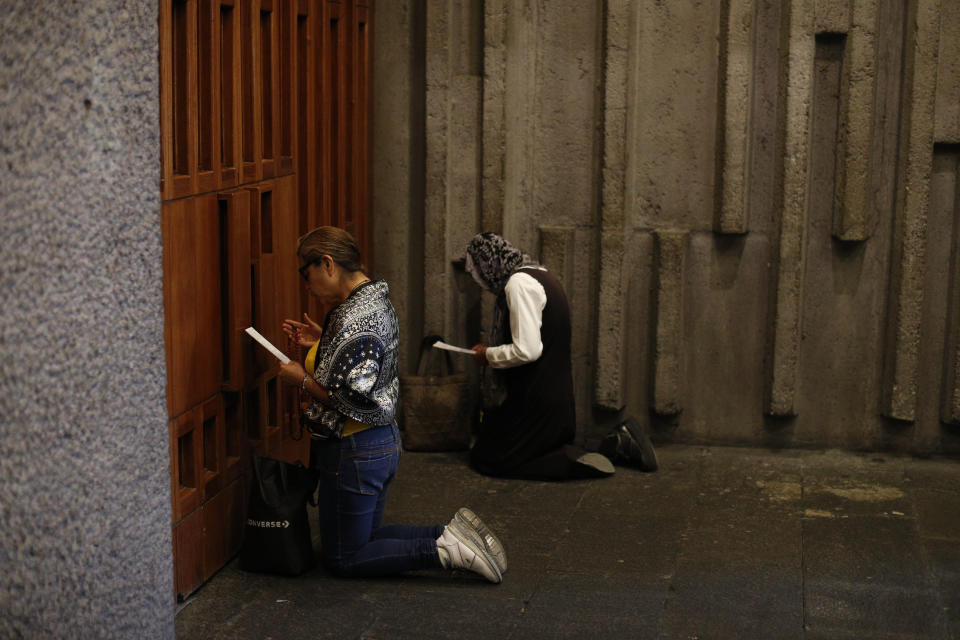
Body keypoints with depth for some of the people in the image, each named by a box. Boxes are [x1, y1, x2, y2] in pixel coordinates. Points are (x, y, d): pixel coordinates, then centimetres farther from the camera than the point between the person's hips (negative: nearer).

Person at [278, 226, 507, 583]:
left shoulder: (354, 320, -25)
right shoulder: (377, 300, 7)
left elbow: (352, 400, -27)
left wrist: (302, 380, -14)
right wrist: (322, 342, 12)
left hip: (354, 452, -10)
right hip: (383, 442, 10)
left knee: (343, 558, 5)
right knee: (365, 537, 22)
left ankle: (445, 551, -6)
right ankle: (452, 534, 9)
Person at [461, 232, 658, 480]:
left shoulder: (519, 284, -19)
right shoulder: (540, 275, 13)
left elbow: (527, 350, -25)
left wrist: (489, 355, -9)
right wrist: (493, 348, 15)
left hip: (535, 401, -10)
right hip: (557, 393, 10)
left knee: (485, 459, -1)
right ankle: (616, 444, 7)